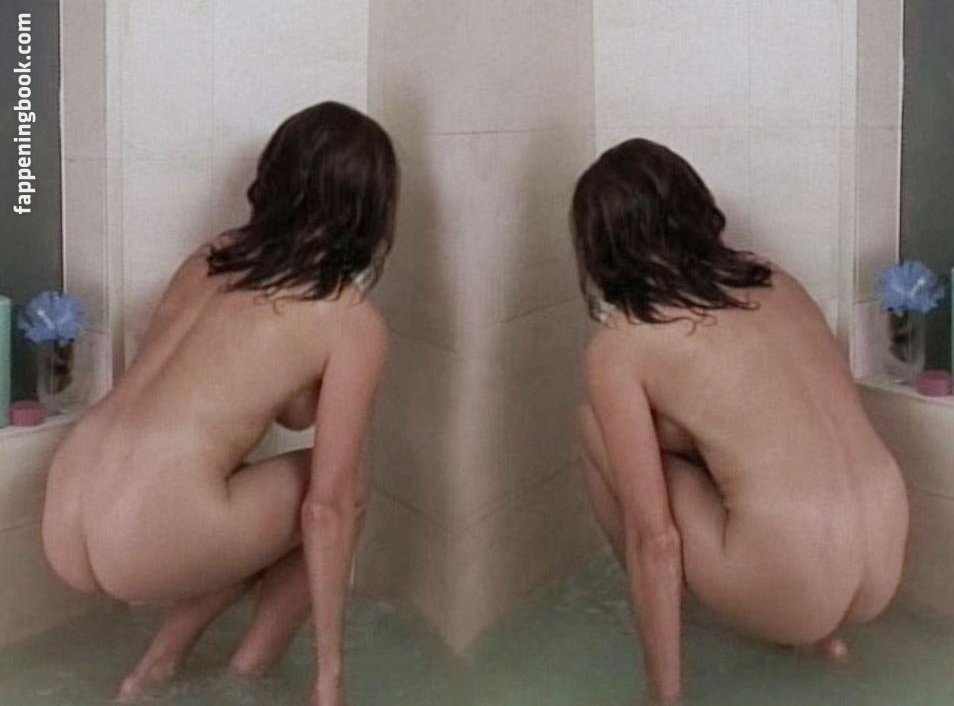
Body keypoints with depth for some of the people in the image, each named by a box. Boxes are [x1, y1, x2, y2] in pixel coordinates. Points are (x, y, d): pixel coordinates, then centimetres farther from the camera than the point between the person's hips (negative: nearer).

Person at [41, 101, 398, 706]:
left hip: (63, 532, 7)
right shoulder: (355, 324, -4)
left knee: (274, 504, 29)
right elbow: (328, 507, -3)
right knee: (350, 487, 16)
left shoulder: (212, 257, 15)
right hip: (145, 548, -7)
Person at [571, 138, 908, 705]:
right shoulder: (775, 279, 13)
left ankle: (656, 614, 22)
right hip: (884, 576, 6)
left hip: (785, 594, -6)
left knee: (596, 426, 9)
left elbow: (655, 539, -7)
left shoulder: (618, 347, -5)